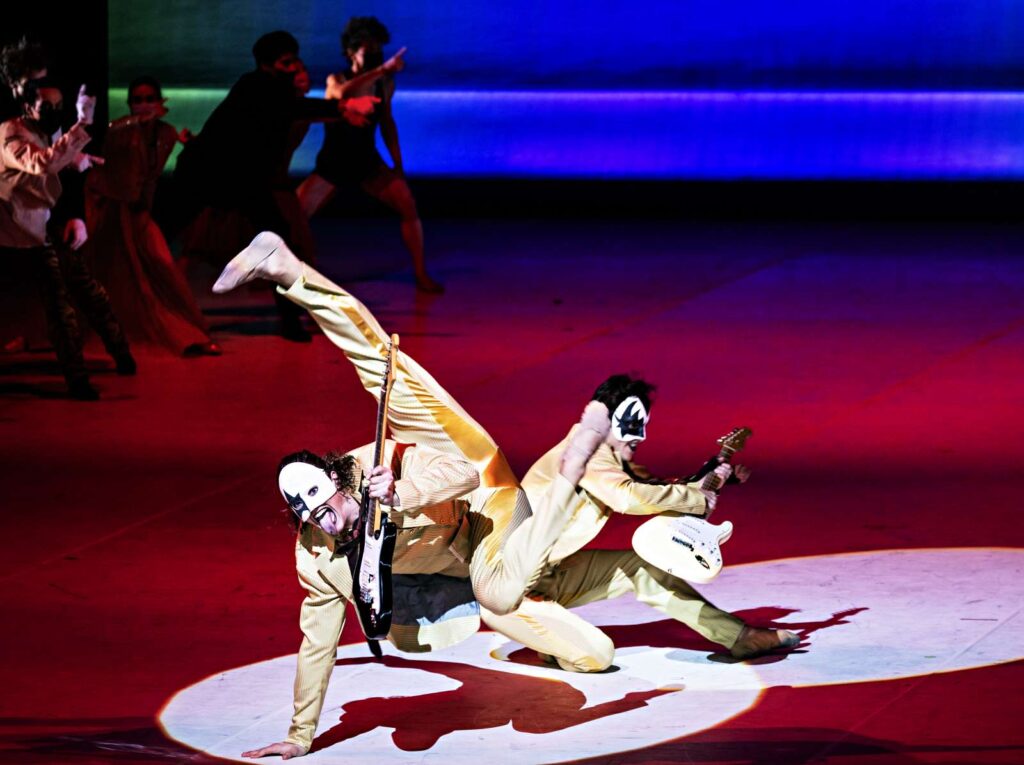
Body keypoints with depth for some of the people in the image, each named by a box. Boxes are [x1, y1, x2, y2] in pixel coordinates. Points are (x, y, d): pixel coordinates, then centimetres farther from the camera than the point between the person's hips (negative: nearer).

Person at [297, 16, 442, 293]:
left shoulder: (385, 86, -6)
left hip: (368, 163, 2)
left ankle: (421, 275, -7)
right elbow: (342, 93, -43)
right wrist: (380, 71, -52)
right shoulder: (337, 81, -17)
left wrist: (398, 165, 7)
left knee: (408, 205, -17)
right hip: (332, 165, -2)